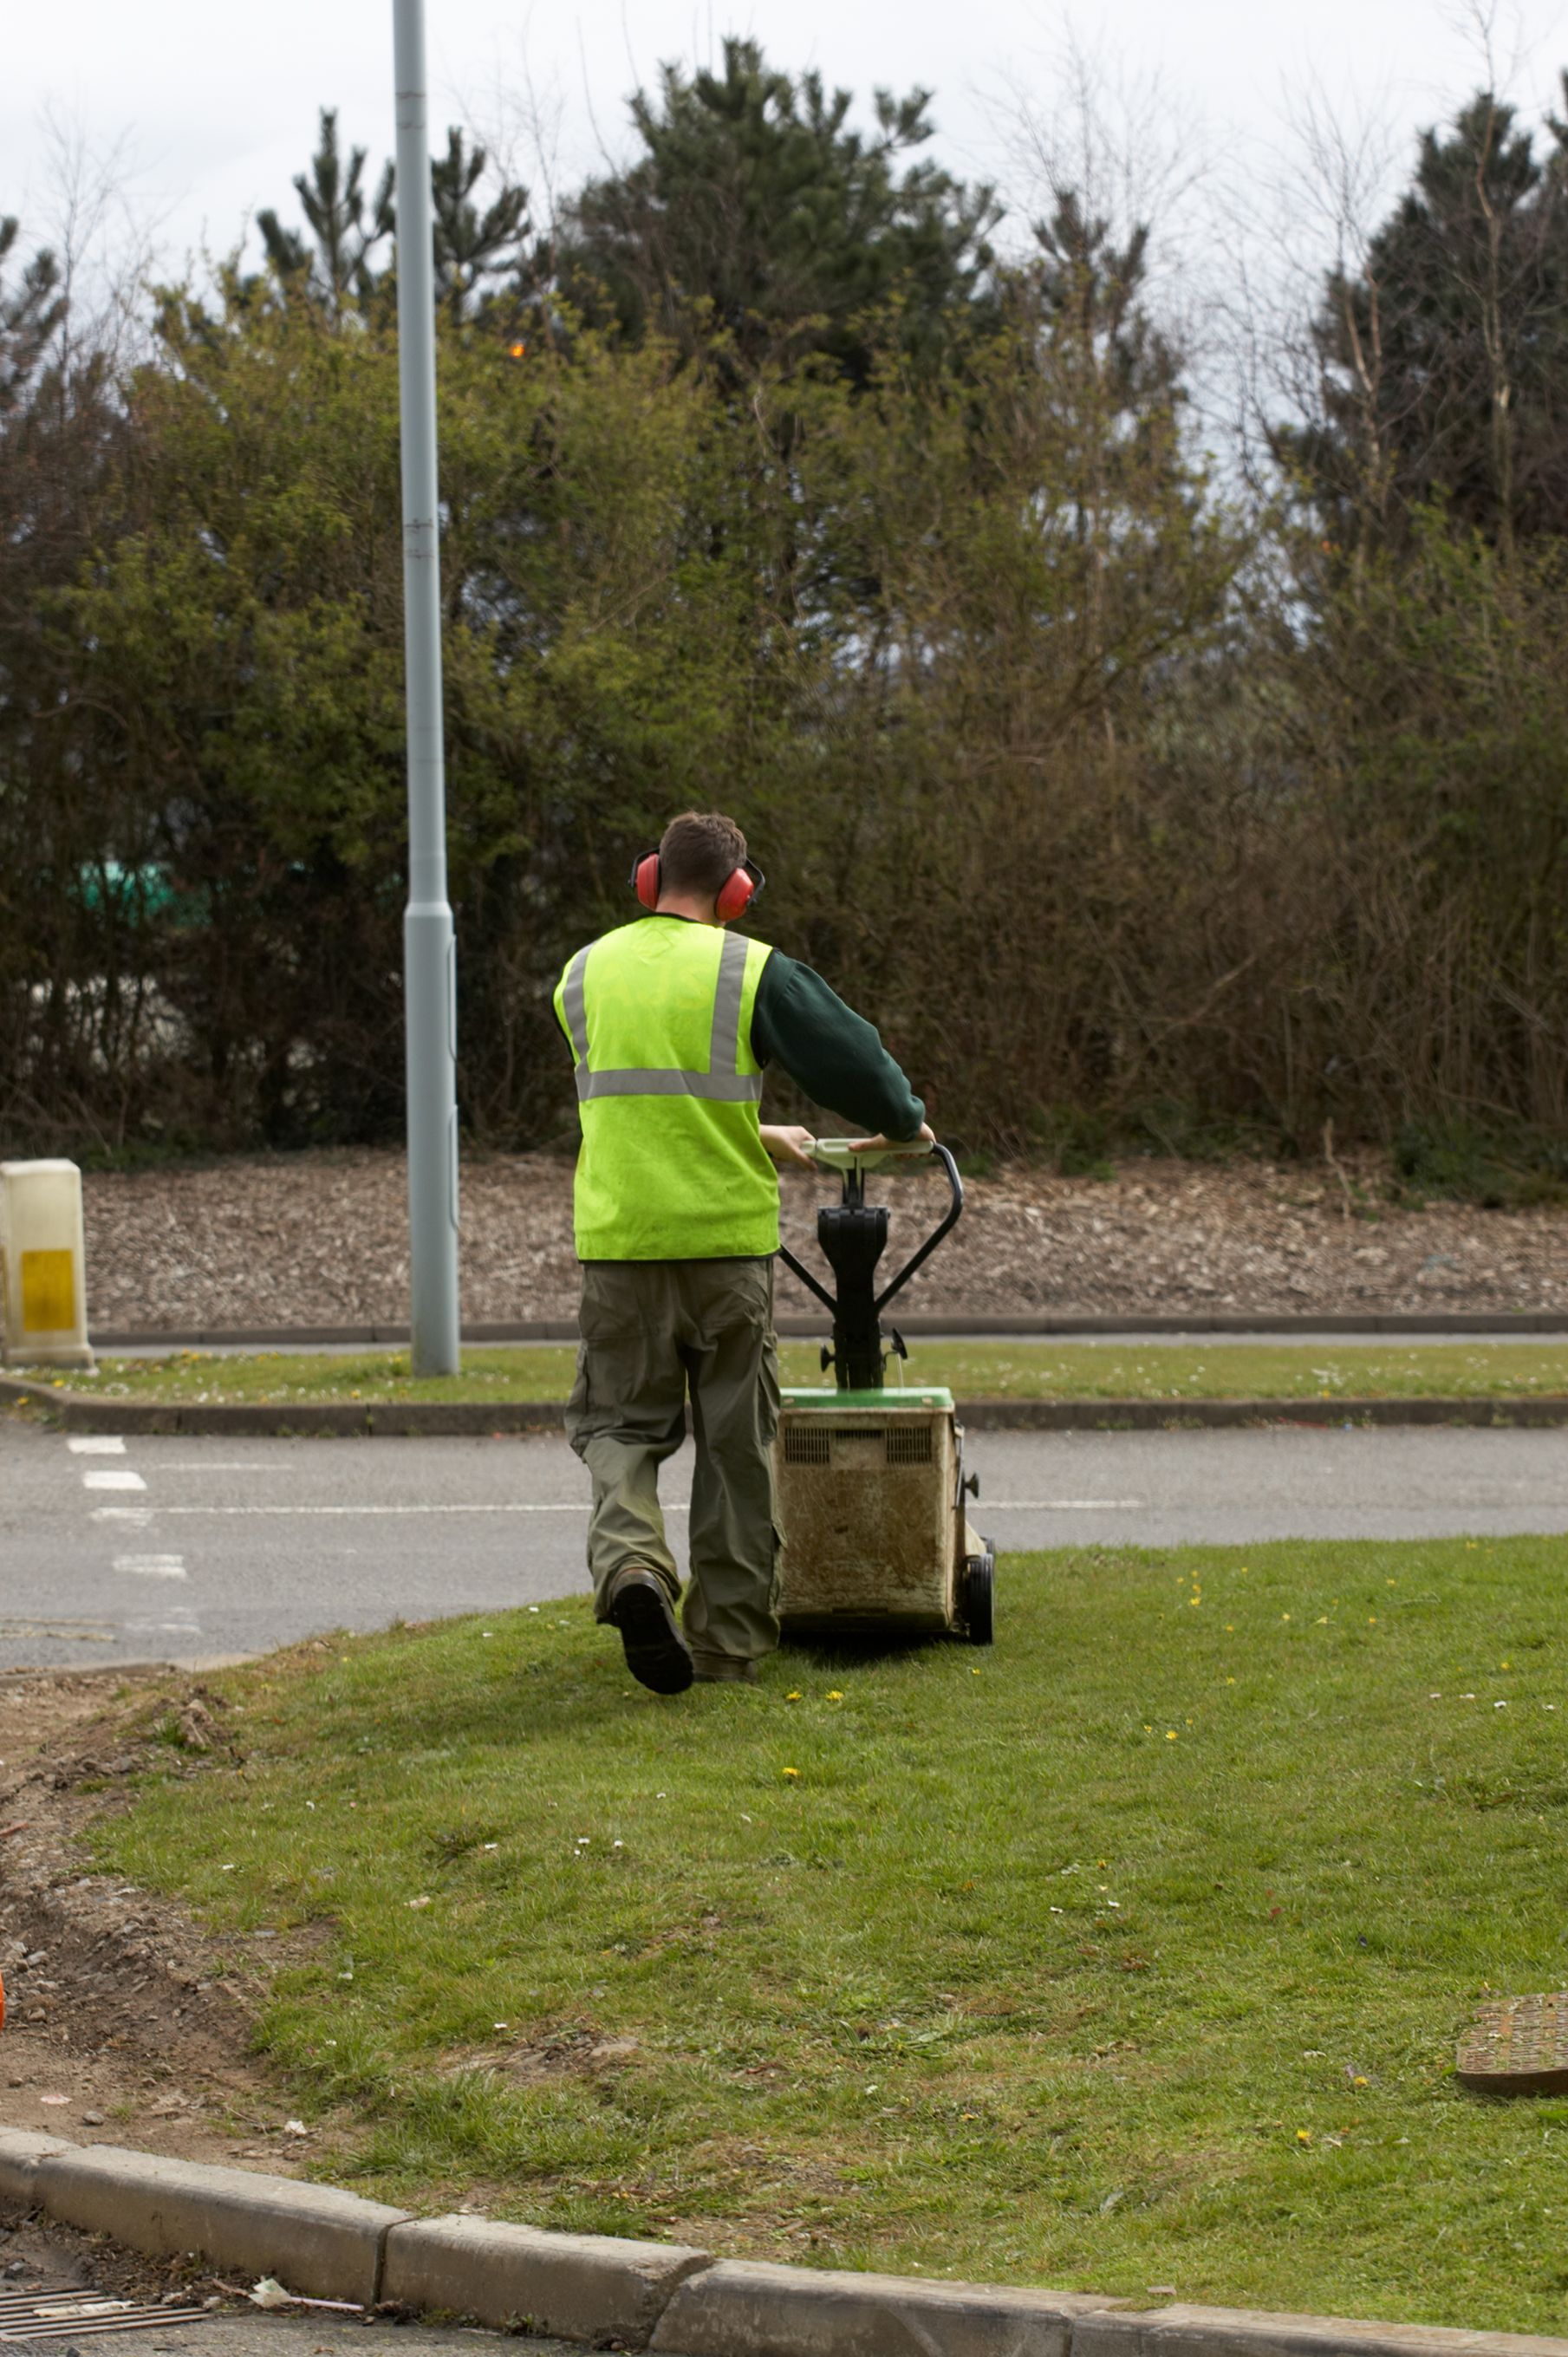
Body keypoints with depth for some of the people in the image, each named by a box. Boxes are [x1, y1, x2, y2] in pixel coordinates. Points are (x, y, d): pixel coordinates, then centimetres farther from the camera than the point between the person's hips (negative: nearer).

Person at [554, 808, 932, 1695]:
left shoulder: (585, 975, 10)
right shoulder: (754, 973, -4)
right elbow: (849, 1056, -2)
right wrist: (904, 1122, 20)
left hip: (618, 1241, 2)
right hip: (727, 1238, -2)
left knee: (621, 1421, 11)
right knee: (737, 1439, 9)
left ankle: (630, 1560, -18)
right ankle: (729, 1636, 12)